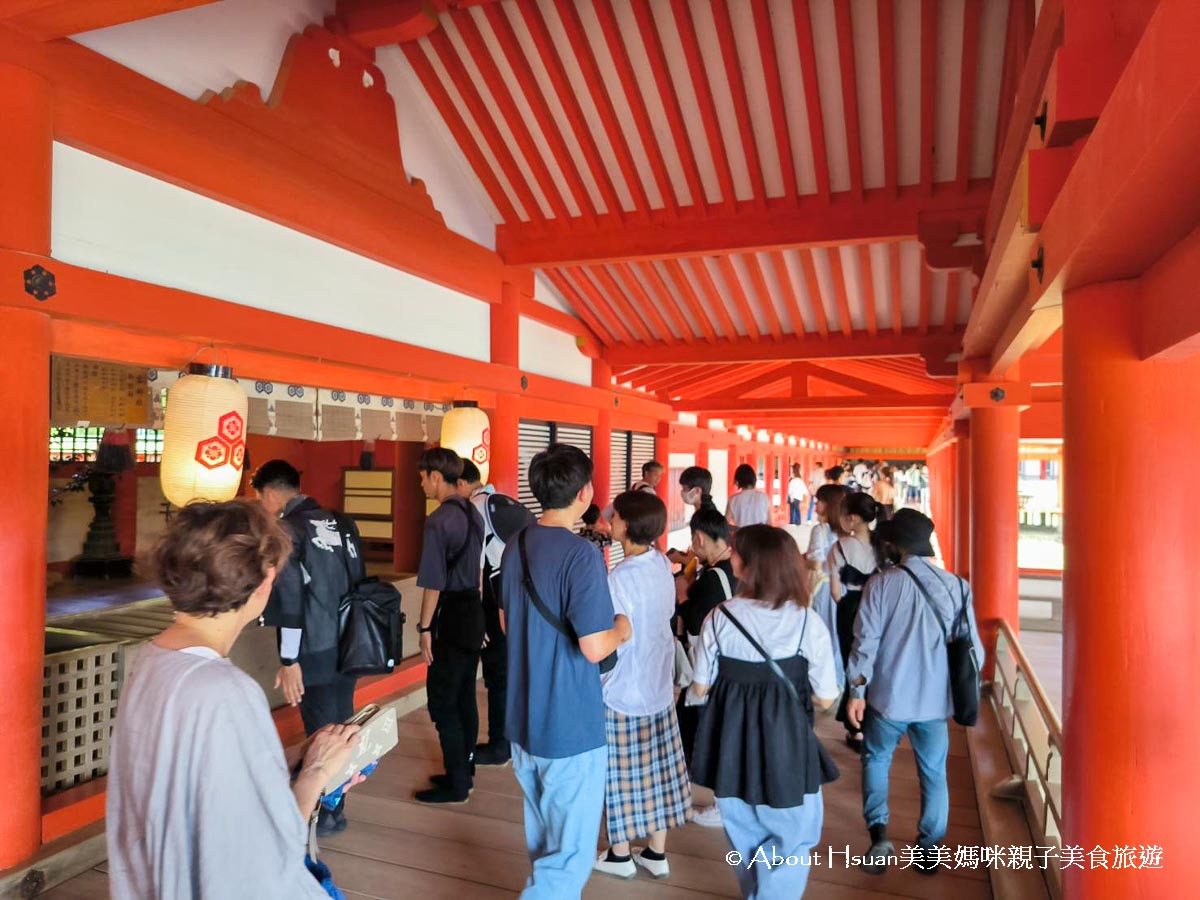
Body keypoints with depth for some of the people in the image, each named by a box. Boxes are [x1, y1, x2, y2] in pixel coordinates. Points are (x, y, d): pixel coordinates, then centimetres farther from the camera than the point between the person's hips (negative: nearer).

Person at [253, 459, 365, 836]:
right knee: (341, 725, 19)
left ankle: (328, 814, 21)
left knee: (322, 730, 7)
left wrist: (289, 661, -13)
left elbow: (290, 597, -16)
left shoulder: (287, 530, -11)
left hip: (317, 653, -7)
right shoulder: (341, 523, 9)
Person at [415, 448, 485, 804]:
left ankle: (456, 785, 11)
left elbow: (433, 583, -16)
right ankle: (464, 771, 29)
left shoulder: (438, 521, -17)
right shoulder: (473, 513, 8)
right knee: (465, 697, 17)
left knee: (442, 701, 2)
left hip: (452, 614, -9)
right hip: (474, 610, 9)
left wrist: (425, 628, -9)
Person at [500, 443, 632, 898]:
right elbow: (594, 649, -23)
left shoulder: (514, 547, 4)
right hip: (570, 727, -8)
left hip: (523, 720, 8)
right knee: (570, 856, 6)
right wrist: (620, 629, -4)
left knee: (546, 843, 24)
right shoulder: (582, 555, -21)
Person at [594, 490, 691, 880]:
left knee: (622, 774, 10)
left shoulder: (621, 577, -24)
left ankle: (620, 855, 27)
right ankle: (657, 853, 29)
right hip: (659, 685, 7)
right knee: (656, 768, 16)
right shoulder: (663, 564, -3)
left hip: (624, 690, -7)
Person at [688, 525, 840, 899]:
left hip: (731, 740, 3)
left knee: (745, 832, 25)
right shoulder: (807, 622, -16)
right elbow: (825, 698, -9)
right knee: (792, 839, 19)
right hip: (784, 739, -3)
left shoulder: (719, 617, -12)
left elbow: (700, 687, -2)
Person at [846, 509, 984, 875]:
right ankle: (929, 849, 26)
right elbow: (972, 646, 0)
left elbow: (866, 640, -12)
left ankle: (878, 832, 7)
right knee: (933, 773, 18)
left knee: (876, 758, 19)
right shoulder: (956, 586, -5)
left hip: (889, 695, -2)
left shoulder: (882, 584, -12)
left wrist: (857, 690, -3)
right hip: (935, 699, 2)